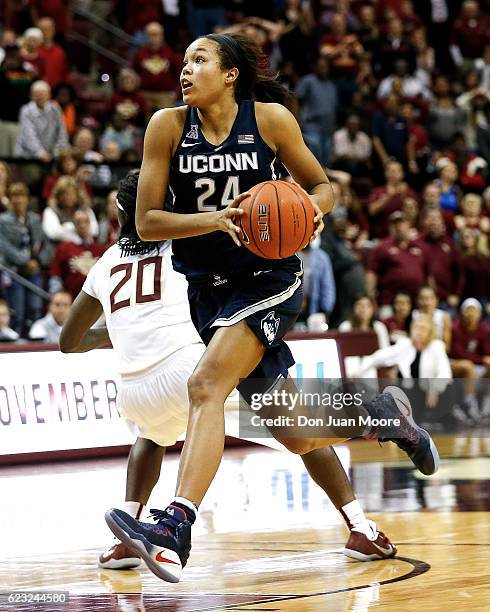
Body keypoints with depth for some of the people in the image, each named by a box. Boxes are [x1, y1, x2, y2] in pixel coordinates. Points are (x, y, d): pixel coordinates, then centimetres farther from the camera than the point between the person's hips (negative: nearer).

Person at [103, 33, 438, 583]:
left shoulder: (270, 120, -7)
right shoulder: (168, 126, -4)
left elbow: (320, 185, 7)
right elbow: (147, 223, -6)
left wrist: (311, 209, -16)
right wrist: (215, 218, -21)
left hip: (267, 278, -4)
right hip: (207, 288, 4)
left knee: (206, 385, -28)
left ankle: (175, 528, -37)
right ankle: (379, 414, 39)